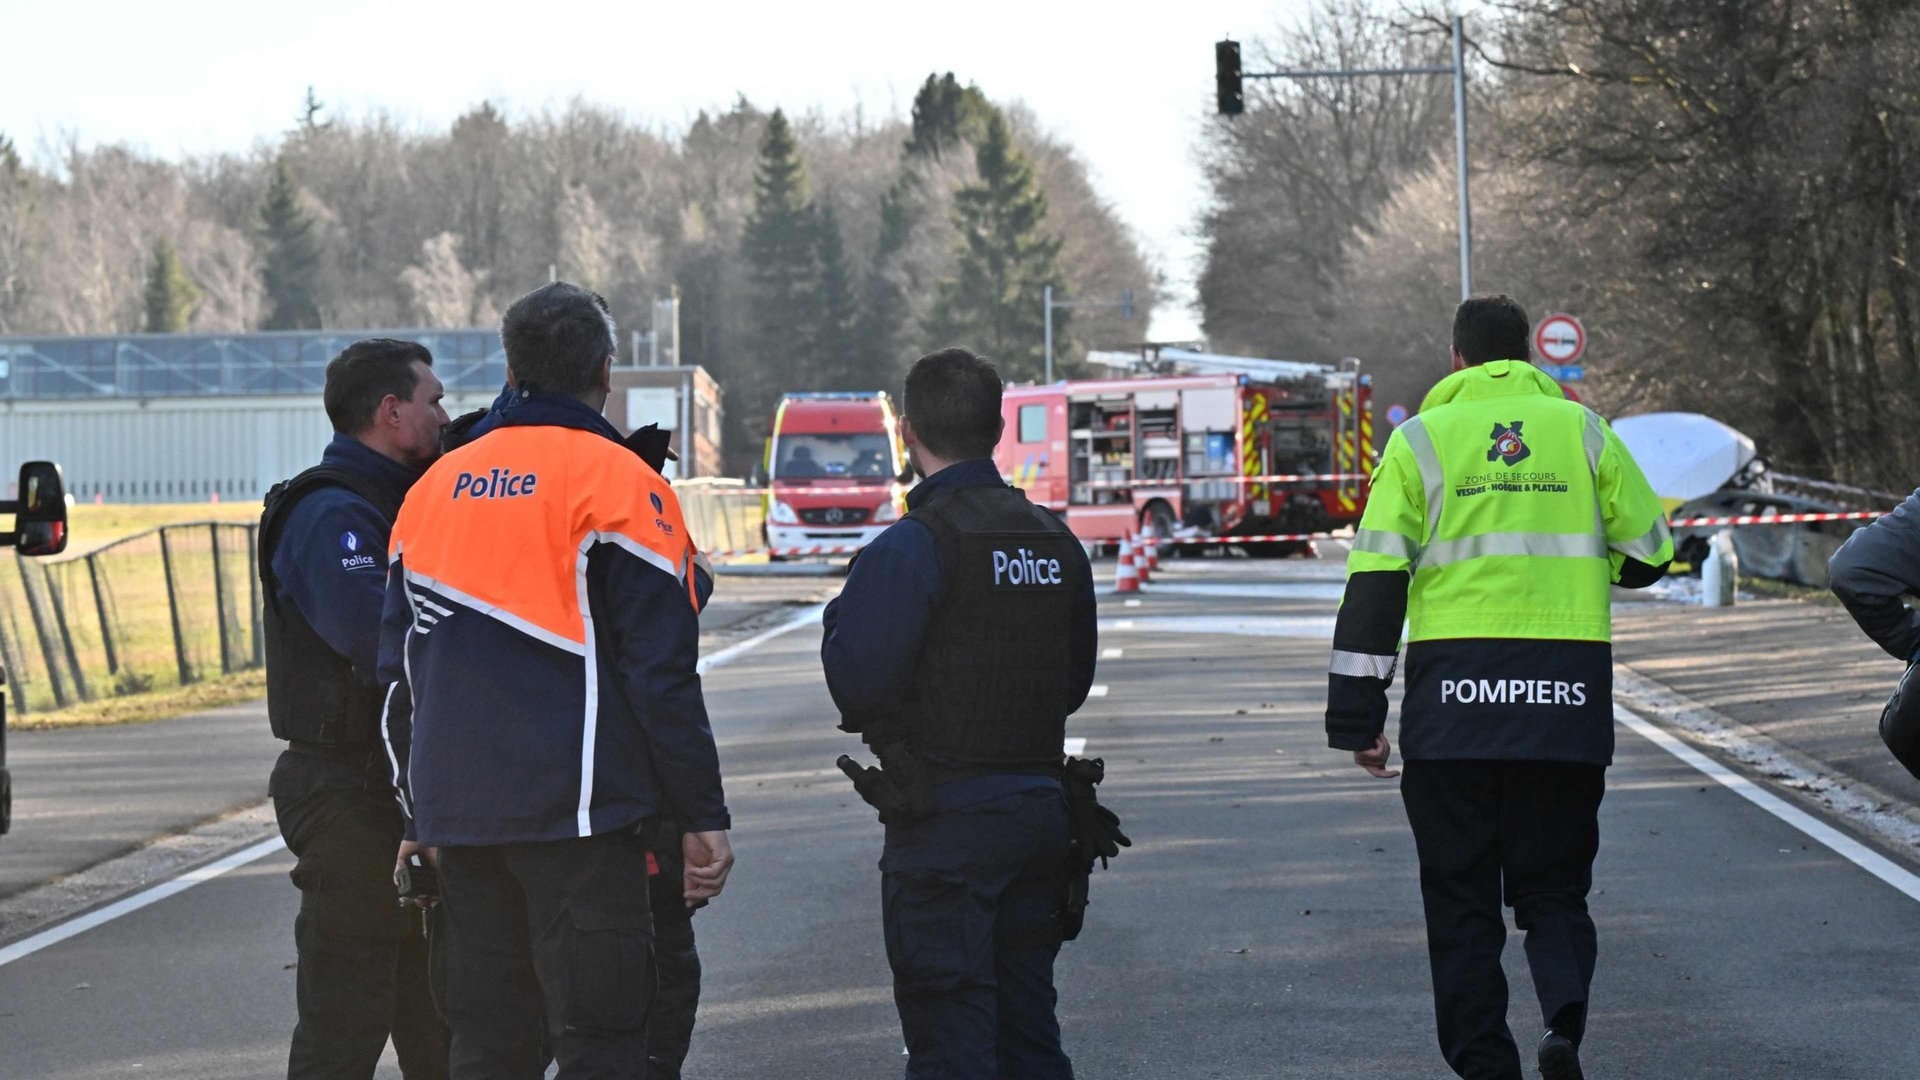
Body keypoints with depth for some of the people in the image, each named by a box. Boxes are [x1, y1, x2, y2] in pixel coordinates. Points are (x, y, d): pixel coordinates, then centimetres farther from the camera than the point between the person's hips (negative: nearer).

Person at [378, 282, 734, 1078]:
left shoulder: (435, 487, 14)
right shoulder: (614, 481, -5)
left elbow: (398, 673, 17)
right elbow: (663, 674, -9)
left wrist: (418, 814, 24)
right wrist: (704, 816, -5)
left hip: (459, 817, 6)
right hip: (576, 814, -6)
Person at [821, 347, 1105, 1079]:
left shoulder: (913, 547, -14)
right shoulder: (1056, 544, 10)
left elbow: (858, 686, -19)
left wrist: (840, 617, 0)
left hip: (945, 825, -7)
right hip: (1040, 811, 7)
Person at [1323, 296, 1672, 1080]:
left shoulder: (1422, 439, 4)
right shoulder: (1582, 430, 9)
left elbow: (1375, 580, -2)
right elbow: (1649, 554, 11)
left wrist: (1356, 719, 0)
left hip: (1452, 697, -1)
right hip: (1567, 703, 1)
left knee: (1462, 899, 8)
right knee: (1553, 887, 11)